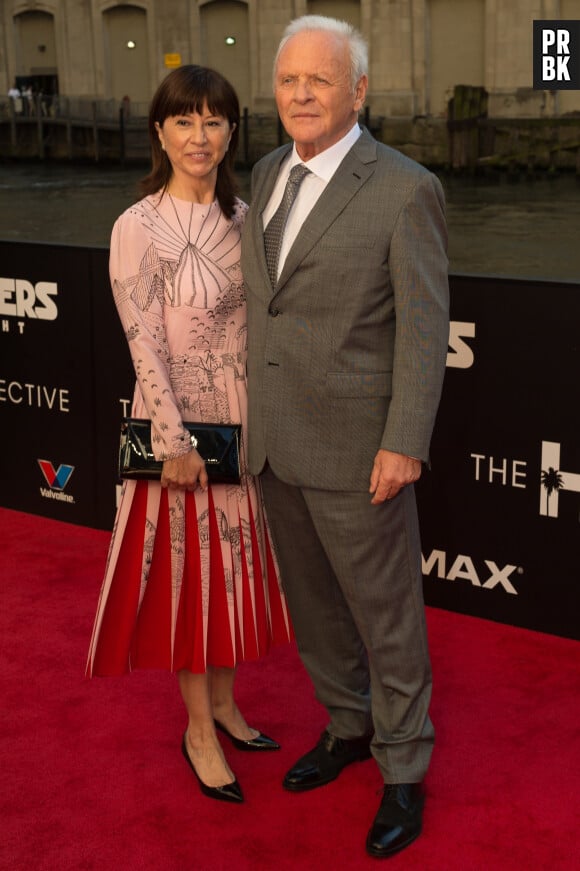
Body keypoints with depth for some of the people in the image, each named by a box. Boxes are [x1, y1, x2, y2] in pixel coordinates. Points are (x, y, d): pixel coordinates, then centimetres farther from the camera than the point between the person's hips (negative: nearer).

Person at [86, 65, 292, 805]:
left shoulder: (242, 217, 4)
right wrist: (174, 440, -16)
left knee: (234, 560, 15)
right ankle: (199, 729, 22)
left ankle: (224, 704, 34)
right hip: (180, 421, -6)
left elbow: (258, 319, 9)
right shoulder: (139, 228, -13)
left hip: (244, 418, 6)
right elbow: (145, 345, -15)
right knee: (187, 566, 6)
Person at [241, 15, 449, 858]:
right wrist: (253, 411, 16)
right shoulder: (269, 172, 6)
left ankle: (404, 772, 24)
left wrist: (405, 446, -18)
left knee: (386, 612, 7)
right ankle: (349, 727, 40)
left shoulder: (405, 190, -15)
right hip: (278, 438, 7)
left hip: (357, 444, -7)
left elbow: (425, 329, -14)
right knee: (312, 598, 19)